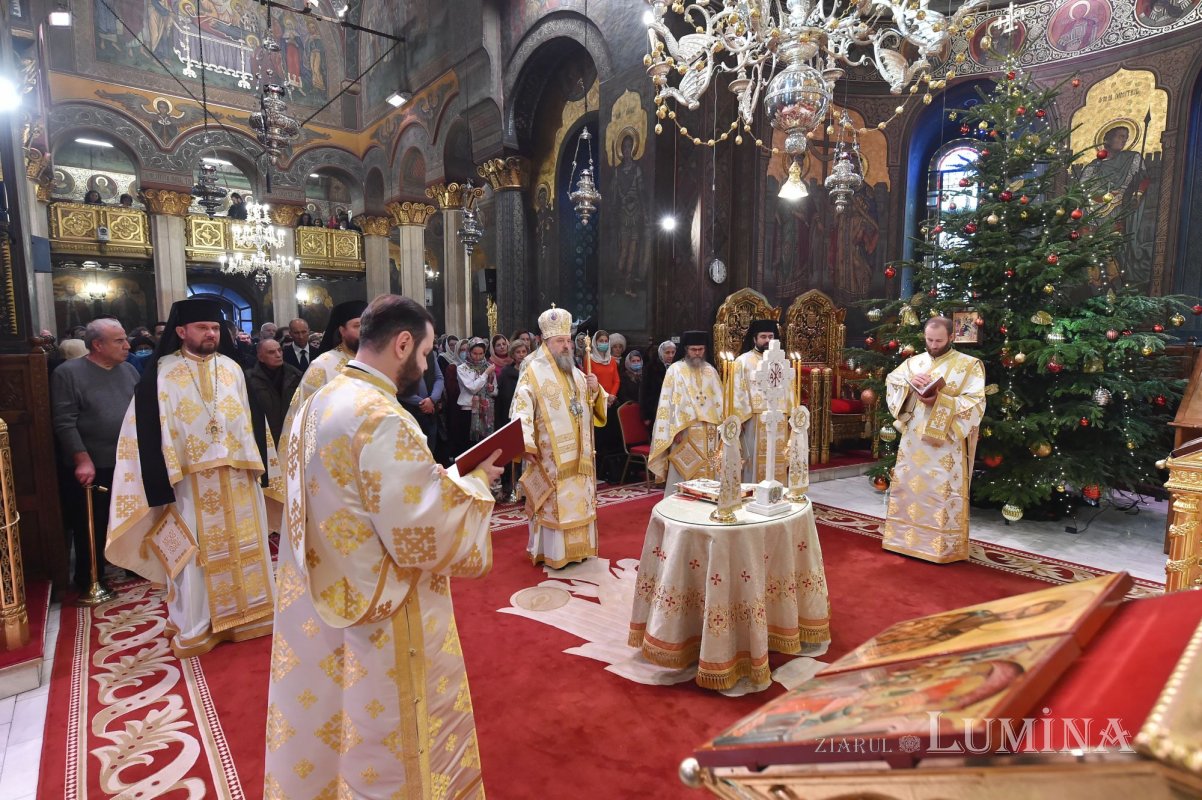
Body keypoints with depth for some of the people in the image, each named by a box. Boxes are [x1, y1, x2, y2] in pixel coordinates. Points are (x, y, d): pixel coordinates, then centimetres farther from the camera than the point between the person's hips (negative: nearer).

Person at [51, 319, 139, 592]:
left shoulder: (129, 370, 8)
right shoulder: (68, 373, -8)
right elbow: (65, 423, -13)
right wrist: (83, 460, -19)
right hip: (93, 468, -4)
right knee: (92, 528, 7)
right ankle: (90, 582, 21)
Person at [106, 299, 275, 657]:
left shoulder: (233, 369, 8)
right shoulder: (160, 373, -4)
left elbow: (249, 420, 9)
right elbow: (149, 432, -7)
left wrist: (257, 465, 4)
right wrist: (162, 484, -13)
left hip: (237, 476, 4)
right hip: (189, 481, -4)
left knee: (242, 545, 12)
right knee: (195, 553, 4)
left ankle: (246, 611, 26)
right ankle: (195, 625, 18)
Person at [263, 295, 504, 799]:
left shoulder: (318, 404, 3)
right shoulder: (384, 419, -26)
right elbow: (422, 536, -26)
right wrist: (474, 481, -11)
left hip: (320, 606, 9)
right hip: (380, 623, -8)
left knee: (328, 729, 26)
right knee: (386, 748, 13)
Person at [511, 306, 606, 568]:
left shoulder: (577, 373, 13)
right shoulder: (533, 372, -8)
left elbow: (595, 406, 16)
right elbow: (522, 409, -18)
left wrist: (595, 390, -5)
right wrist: (526, 444, -27)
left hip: (578, 453, 7)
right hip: (549, 454, -6)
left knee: (578, 499, 12)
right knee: (552, 502, -1)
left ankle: (575, 547, 26)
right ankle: (550, 551, 12)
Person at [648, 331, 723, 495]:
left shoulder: (710, 370, 11)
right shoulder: (675, 370, -3)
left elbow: (719, 399, 12)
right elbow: (668, 401, -7)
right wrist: (675, 429, -14)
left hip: (708, 430, 4)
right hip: (685, 429, -4)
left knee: (706, 471, 9)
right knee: (682, 474, -1)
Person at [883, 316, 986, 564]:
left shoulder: (969, 364, -1)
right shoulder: (914, 362, 11)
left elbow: (976, 402, -10)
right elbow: (890, 381, 6)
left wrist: (940, 400, -21)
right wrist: (909, 383, -14)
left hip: (946, 443, -4)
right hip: (913, 439, 4)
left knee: (943, 492, -2)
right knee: (908, 485, 9)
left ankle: (945, 546, 9)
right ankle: (907, 537, 22)